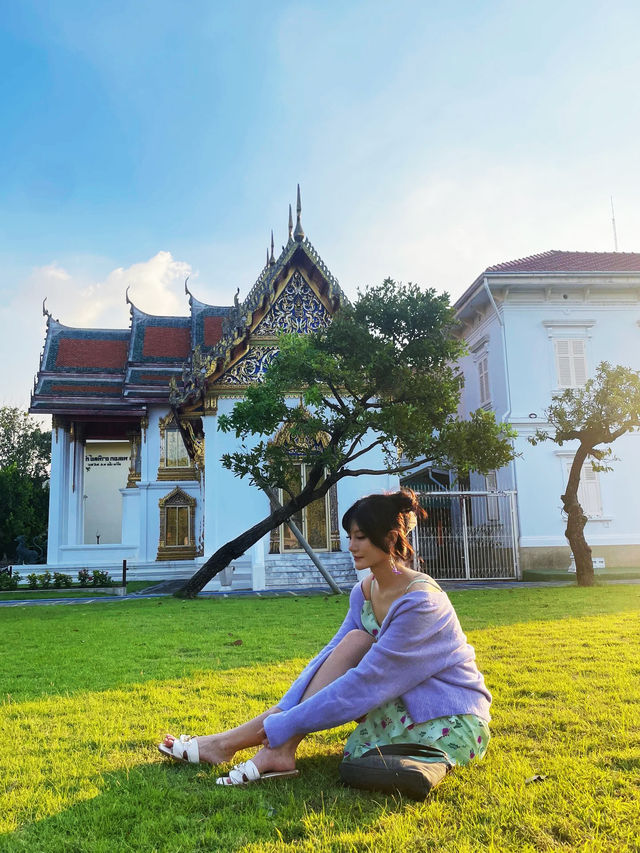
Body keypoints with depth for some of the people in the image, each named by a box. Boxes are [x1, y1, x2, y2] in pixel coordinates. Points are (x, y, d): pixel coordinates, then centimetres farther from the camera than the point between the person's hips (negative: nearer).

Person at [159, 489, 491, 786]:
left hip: (450, 730, -7)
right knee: (352, 644, -14)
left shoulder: (420, 601, -25)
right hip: (410, 709, 7)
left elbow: (366, 681, -27)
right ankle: (276, 751, -18)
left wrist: (285, 726, -25)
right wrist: (280, 712, -15)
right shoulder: (364, 592, 1)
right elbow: (329, 657, -4)